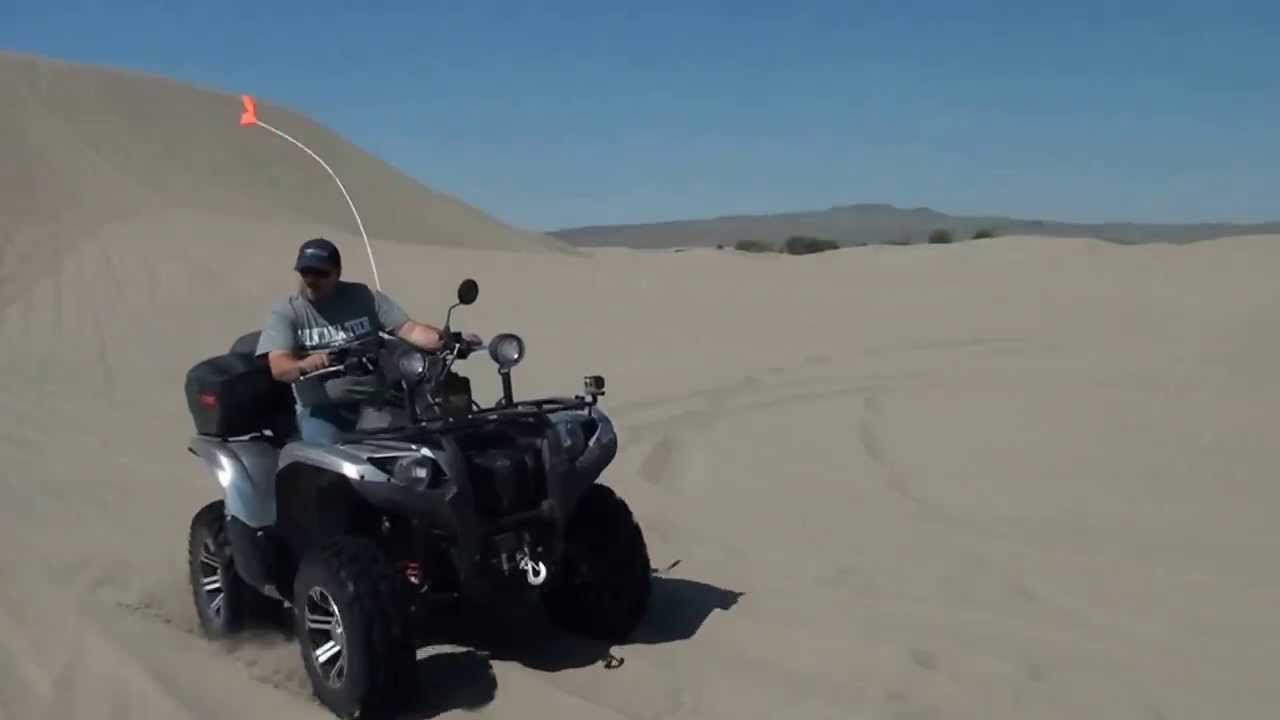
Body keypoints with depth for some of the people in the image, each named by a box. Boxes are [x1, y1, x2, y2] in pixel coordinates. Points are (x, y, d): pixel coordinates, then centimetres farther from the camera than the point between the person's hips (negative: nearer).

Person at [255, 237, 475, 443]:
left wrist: (447, 340, -20)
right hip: (321, 409, -1)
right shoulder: (286, 311, 2)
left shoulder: (363, 297, 6)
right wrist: (305, 365, -34)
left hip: (375, 402, 2)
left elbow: (408, 329, -1)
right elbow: (278, 367, -11)